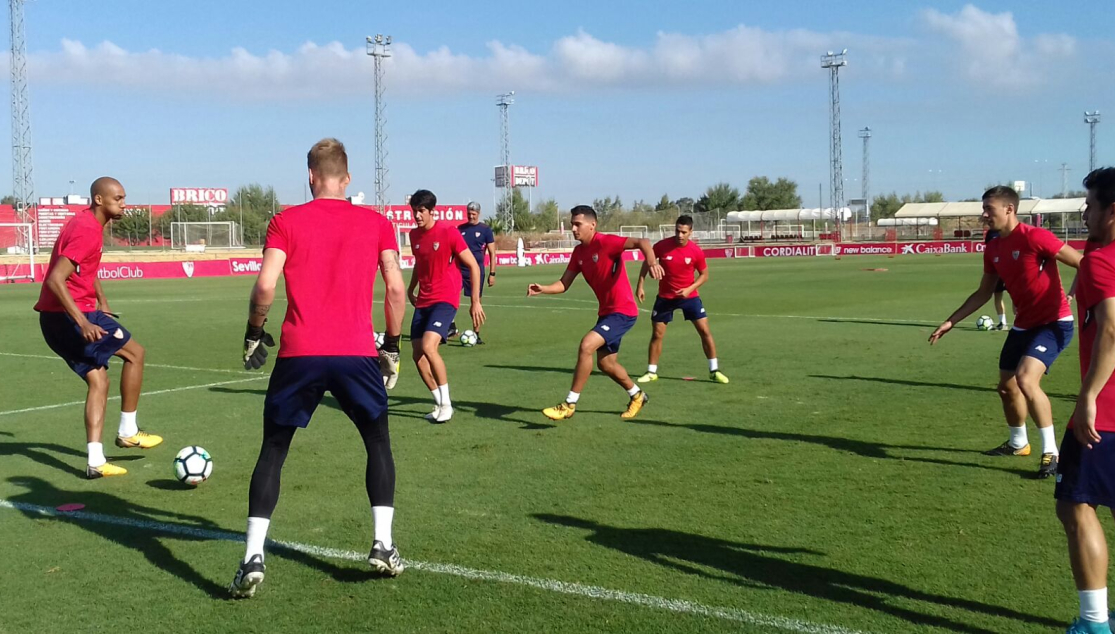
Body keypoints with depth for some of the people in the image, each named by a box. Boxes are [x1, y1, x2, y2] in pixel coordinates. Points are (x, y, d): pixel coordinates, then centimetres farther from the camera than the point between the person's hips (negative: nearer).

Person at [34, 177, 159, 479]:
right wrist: (82, 322, -30)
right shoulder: (87, 230, -19)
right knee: (135, 352, 2)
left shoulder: (88, 223, 13)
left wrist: (101, 300, 23)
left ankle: (95, 461, 6)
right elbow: (56, 279, -26)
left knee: (99, 381, 9)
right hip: (69, 315, -10)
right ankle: (128, 431, 10)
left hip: (53, 318, 10)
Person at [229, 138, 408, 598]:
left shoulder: (286, 221, 4)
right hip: (357, 353, 1)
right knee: (378, 442, 21)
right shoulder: (376, 223, 8)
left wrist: (253, 333, 11)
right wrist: (393, 345, 15)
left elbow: (265, 287, -5)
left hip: (299, 353, 0)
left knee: (273, 451, 13)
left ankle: (253, 558, 5)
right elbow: (395, 289, 3)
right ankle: (383, 544, 12)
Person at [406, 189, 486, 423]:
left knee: (428, 346, -24)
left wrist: (475, 302, -11)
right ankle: (440, 404, 17)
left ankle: (446, 403, -9)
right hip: (423, 302, 7)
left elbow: (473, 266, -9)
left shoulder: (448, 231, -11)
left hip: (445, 300, -7)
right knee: (417, 354, 1)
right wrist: (411, 288, 19)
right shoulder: (414, 235, 8)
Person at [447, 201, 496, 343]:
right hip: (459, 269, 2)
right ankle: (452, 328, -3)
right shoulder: (460, 228, 8)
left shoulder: (485, 230, -1)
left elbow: (492, 253, -1)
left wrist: (492, 273, -6)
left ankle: (476, 334, 13)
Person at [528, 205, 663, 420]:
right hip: (606, 312, 9)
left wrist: (651, 261, -50)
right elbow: (564, 284, 6)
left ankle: (569, 405, -13)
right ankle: (637, 396, 43)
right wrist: (543, 289, -13)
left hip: (622, 311, -9)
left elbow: (642, 242, -30)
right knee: (605, 363, 17)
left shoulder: (606, 242, -18)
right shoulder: (578, 252, 6)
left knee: (586, 346, -23)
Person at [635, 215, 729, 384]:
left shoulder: (696, 251, -14)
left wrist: (689, 289, -17)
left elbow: (704, 275, -1)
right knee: (657, 334, 4)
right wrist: (640, 286, -2)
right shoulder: (661, 246, -15)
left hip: (689, 295, 0)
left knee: (705, 331, -5)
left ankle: (714, 371, 6)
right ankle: (651, 372, 18)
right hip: (665, 297, 0)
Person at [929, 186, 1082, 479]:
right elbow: (983, 293, 17)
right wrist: (951, 322, 15)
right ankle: (1018, 443, 40)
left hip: (1054, 322, -8)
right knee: (1006, 386, 16)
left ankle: (1051, 451, -12)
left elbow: (1083, 264, -17)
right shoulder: (993, 249, 5)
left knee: (1025, 379, -25)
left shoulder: (1034, 237, -19)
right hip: (1023, 325, 8)